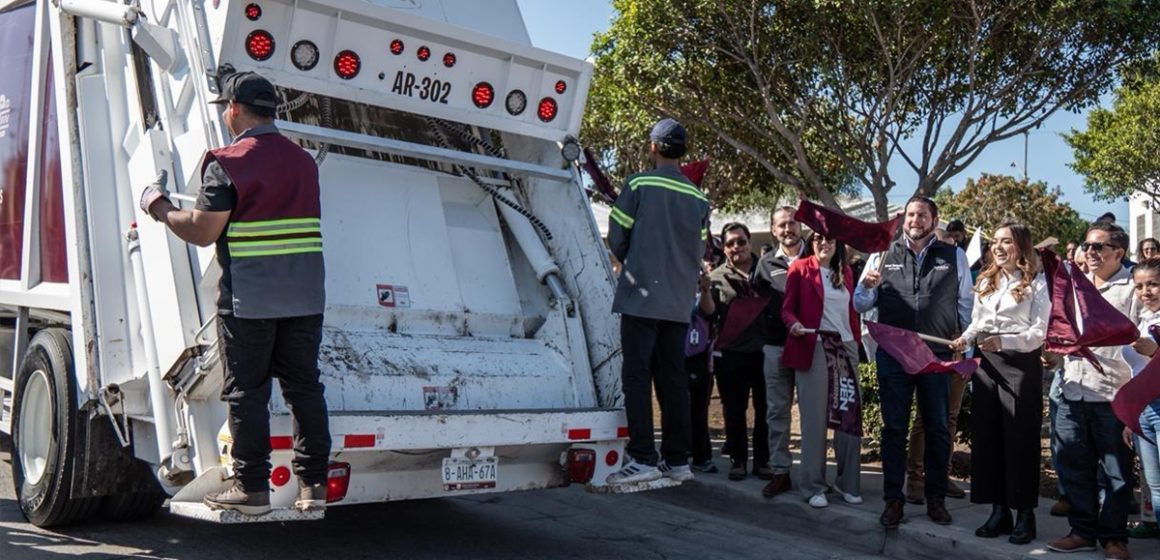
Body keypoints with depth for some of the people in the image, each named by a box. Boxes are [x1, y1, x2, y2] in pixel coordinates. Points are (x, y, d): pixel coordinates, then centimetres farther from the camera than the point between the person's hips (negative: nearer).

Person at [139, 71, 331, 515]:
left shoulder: (228, 163, -8)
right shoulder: (304, 162, 11)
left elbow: (202, 233, -10)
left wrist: (159, 208, 9)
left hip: (248, 298, -5)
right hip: (306, 295, 5)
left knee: (246, 392, 4)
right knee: (304, 386, 10)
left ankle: (252, 487, 9)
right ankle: (314, 483, 11)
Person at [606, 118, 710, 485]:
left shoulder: (639, 185, -5)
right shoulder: (699, 199, 7)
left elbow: (617, 238, -2)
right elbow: (701, 251, 12)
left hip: (641, 296, -4)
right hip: (680, 302, 5)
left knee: (637, 377, -2)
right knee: (673, 379, 9)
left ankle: (643, 458, -7)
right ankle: (677, 460, 12)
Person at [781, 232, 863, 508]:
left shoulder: (846, 271, 15)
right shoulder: (800, 268, 2)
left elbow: (852, 311, 18)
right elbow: (787, 308, -1)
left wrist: (858, 341, 7)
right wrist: (794, 324, -22)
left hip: (845, 347, 4)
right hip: (813, 348, -4)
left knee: (850, 415, 3)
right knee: (815, 418, -3)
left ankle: (848, 482, 14)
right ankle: (813, 485, 5)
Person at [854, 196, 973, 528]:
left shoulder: (954, 257, 6)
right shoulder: (883, 255, 5)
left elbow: (966, 305, 8)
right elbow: (860, 306, 5)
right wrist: (868, 287, -15)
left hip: (938, 355, 0)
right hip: (892, 355, 0)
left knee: (937, 429, 9)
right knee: (894, 429, 5)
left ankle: (936, 498, 22)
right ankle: (893, 499, 13)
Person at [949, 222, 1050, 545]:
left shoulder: (1036, 283, -4)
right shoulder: (986, 281, 15)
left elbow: (1039, 333, -12)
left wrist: (1003, 342, -26)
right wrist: (965, 339, -6)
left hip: (1022, 364, -6)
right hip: (987, 364, 6)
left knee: (1020, 439, -1)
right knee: (986, 436, 6)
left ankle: (1025, 514, 9)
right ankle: (999, 511, 15)